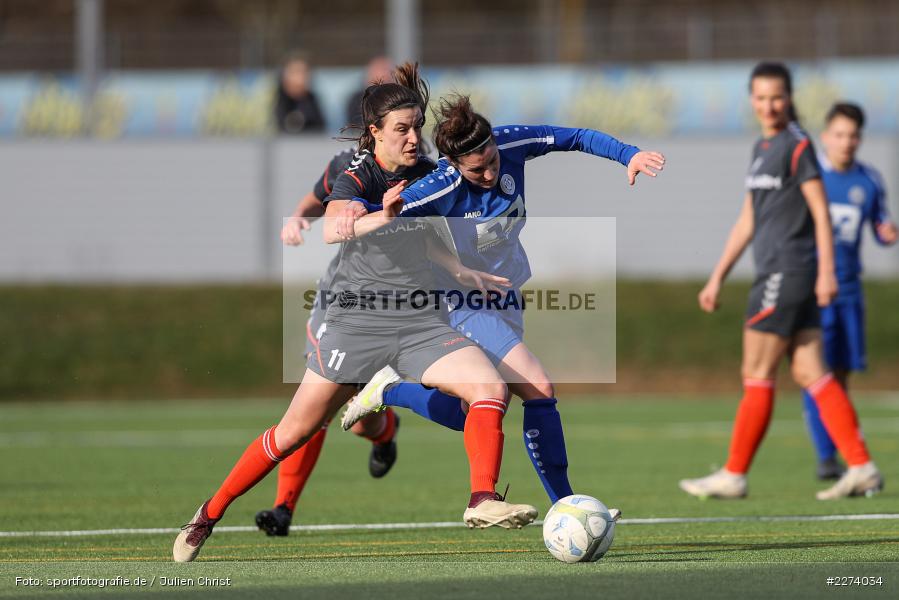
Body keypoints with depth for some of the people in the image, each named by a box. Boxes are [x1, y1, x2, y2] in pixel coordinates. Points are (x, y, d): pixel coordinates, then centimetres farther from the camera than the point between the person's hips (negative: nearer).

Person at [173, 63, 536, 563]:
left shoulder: (428, 172, 4)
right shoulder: (358, 177, -13)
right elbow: (332, 229, -36)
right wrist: (380, 218, -52)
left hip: (420, 324, 5)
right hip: (357, 321, -5)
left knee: (491, 386, -20)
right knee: (295, 431, 1)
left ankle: (483, 501, -23)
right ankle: (209, 516, 16)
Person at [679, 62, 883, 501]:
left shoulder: (798, 145, -7)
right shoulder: (763, 149, 18)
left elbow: (820, 212, -12)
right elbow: (747, 222, 23)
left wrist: (826, 271, -18)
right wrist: (717, 278, 22)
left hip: (789, 272, -9)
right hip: (774, 274, 9)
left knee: (757, 376, -4)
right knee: (809, 374, 4)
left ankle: (733, 476, 1)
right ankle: (861, 468, 1)